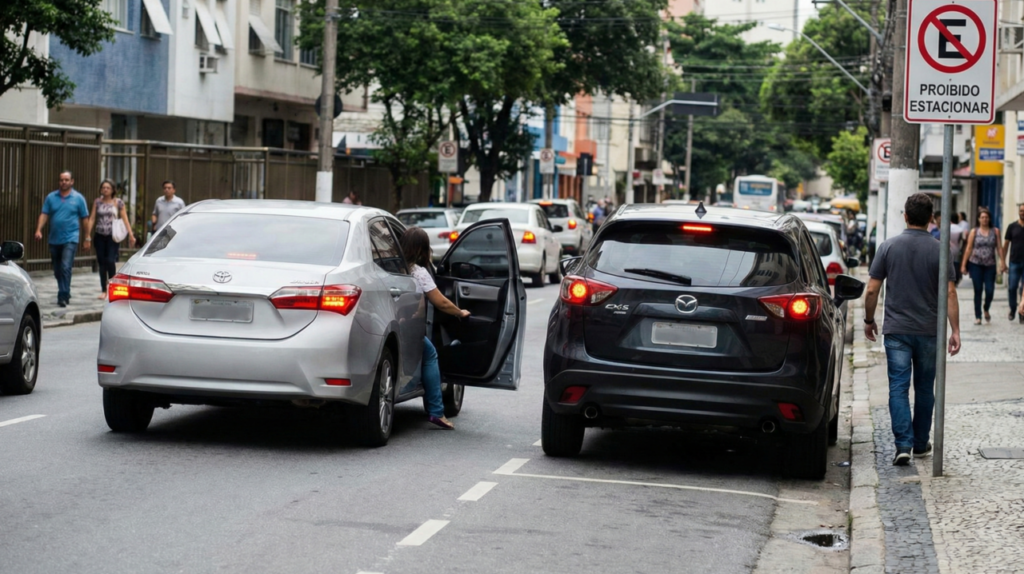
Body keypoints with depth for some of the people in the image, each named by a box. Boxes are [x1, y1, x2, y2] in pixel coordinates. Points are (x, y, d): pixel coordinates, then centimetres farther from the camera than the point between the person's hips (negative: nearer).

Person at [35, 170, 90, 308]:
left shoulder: (78, 198, 1)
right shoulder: (51, 197, 6)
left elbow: (84, 219, 4)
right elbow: (44, 214, 2)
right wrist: (39, 230, -12)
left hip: (70, 239, -4)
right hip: (54, 239, 4)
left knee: (65, 267, -17)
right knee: (57, 270, 11)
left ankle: (63, 296, -17)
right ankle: (64, 293, 27)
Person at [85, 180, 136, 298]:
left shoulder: (118, 203, 2)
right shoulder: (97, 202, 7)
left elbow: (125, 220, 1)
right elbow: (92, 219, 7)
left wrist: (131, 235, -5)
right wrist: (88, 236, 2)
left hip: (113, 236, -3)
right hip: (100, 235, 3)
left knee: (110, 261, -14)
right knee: (101, 263, 4)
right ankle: (104, 290, 12)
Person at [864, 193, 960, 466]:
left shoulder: (888, 247, -4)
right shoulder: (938, 251, -5)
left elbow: (872, 290, -3)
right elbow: (949, 293, -8)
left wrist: (869, 321, 11)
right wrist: (955, 330, -3)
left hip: (896, 330, -1)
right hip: (929, 331, 1)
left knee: (899, 387, -2)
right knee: (924, 388, 14)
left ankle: (903, 444, -15)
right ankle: (920, 444, 23)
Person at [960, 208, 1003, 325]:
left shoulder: (995, 232, 6)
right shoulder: (974, 232, 3)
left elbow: (999, 248, 4)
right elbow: (968, 249, 2)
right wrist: (963, 265, -1)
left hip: (990, 265, 1)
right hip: (975, 264, -1)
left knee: (990, 290, -6)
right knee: (978, 291, 2)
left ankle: (986, 310, 23)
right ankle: (978, 317, 10)